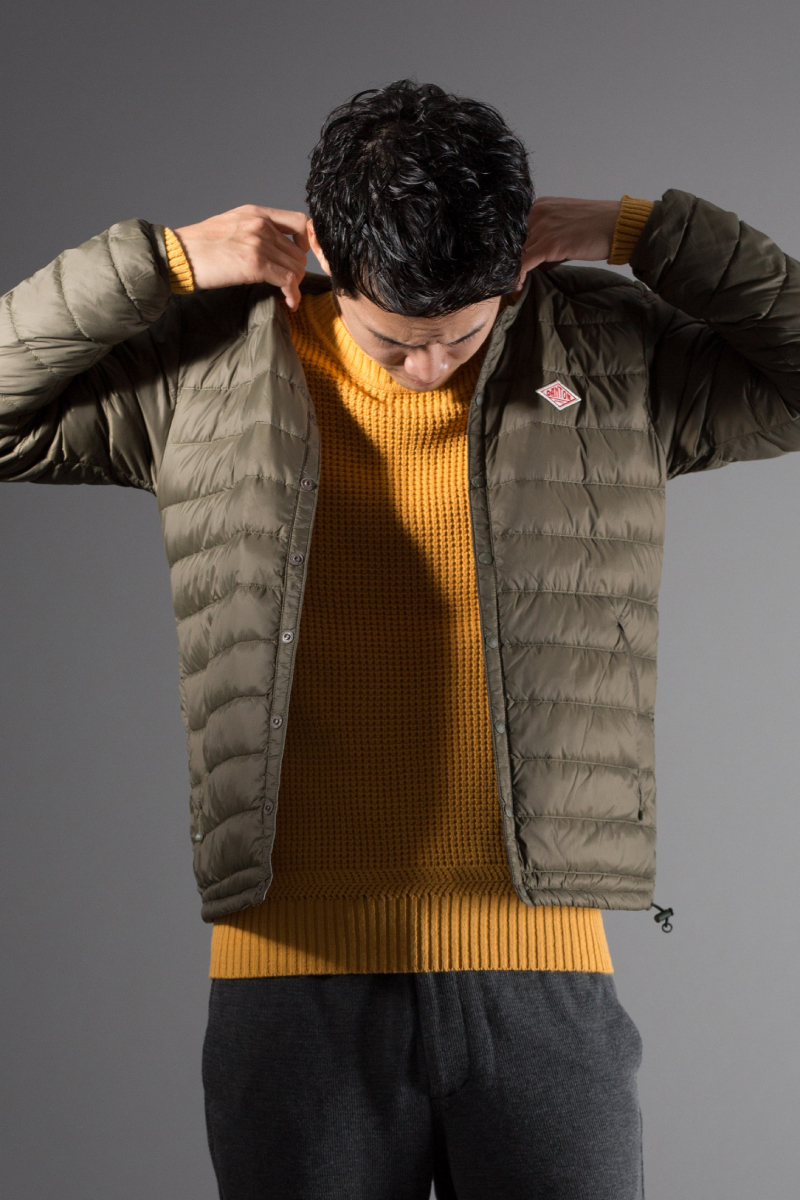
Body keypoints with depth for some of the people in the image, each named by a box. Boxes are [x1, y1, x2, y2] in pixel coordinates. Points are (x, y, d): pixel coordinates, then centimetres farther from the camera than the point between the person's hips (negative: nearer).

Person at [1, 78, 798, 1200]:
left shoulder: (615, 356, 5)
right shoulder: (210, 371, 4)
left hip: (541, 975, 0)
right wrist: (160, 262, -3)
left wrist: (643, 232, -1)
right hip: (297, 976, 0)